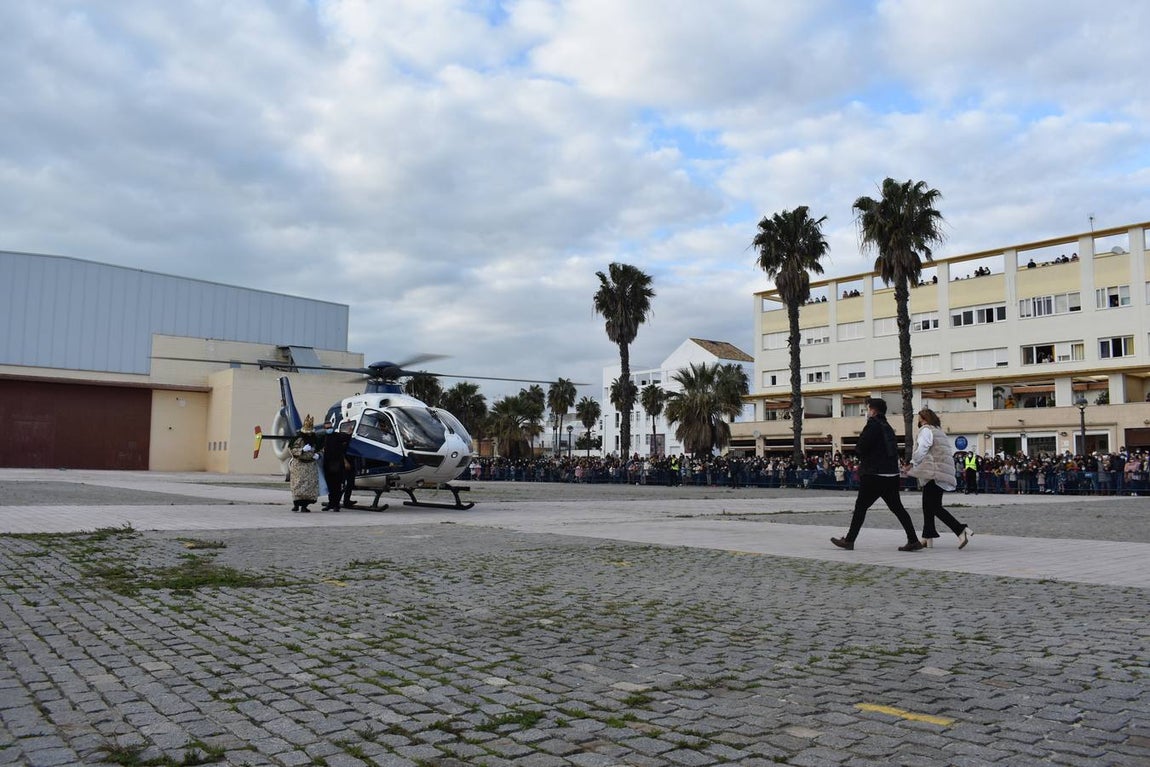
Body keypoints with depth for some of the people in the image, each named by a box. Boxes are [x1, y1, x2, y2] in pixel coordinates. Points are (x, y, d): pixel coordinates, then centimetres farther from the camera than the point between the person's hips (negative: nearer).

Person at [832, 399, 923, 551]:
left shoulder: (873, 424, -11)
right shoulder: (888, 427, 16)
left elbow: (860, 447, -18)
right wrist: (863, 464, 15)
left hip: (875, 476, -8)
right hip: (892, 474, 8)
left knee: (860, 506, 0)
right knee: (897, 507, 10)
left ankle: (849, 540, 5)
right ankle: (913, 540, 5)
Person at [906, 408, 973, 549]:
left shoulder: (925, 430, -5)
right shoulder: (939, 431, 23)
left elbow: (921, 450, -15)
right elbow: (951, 450, 20)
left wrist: (912, 464, -1)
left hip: (934, 474, -10)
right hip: (944, 472, 10)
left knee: (934, 507, -10)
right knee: (928, 505, 14)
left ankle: (962, 530, -18)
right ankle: (928, 538, 16)